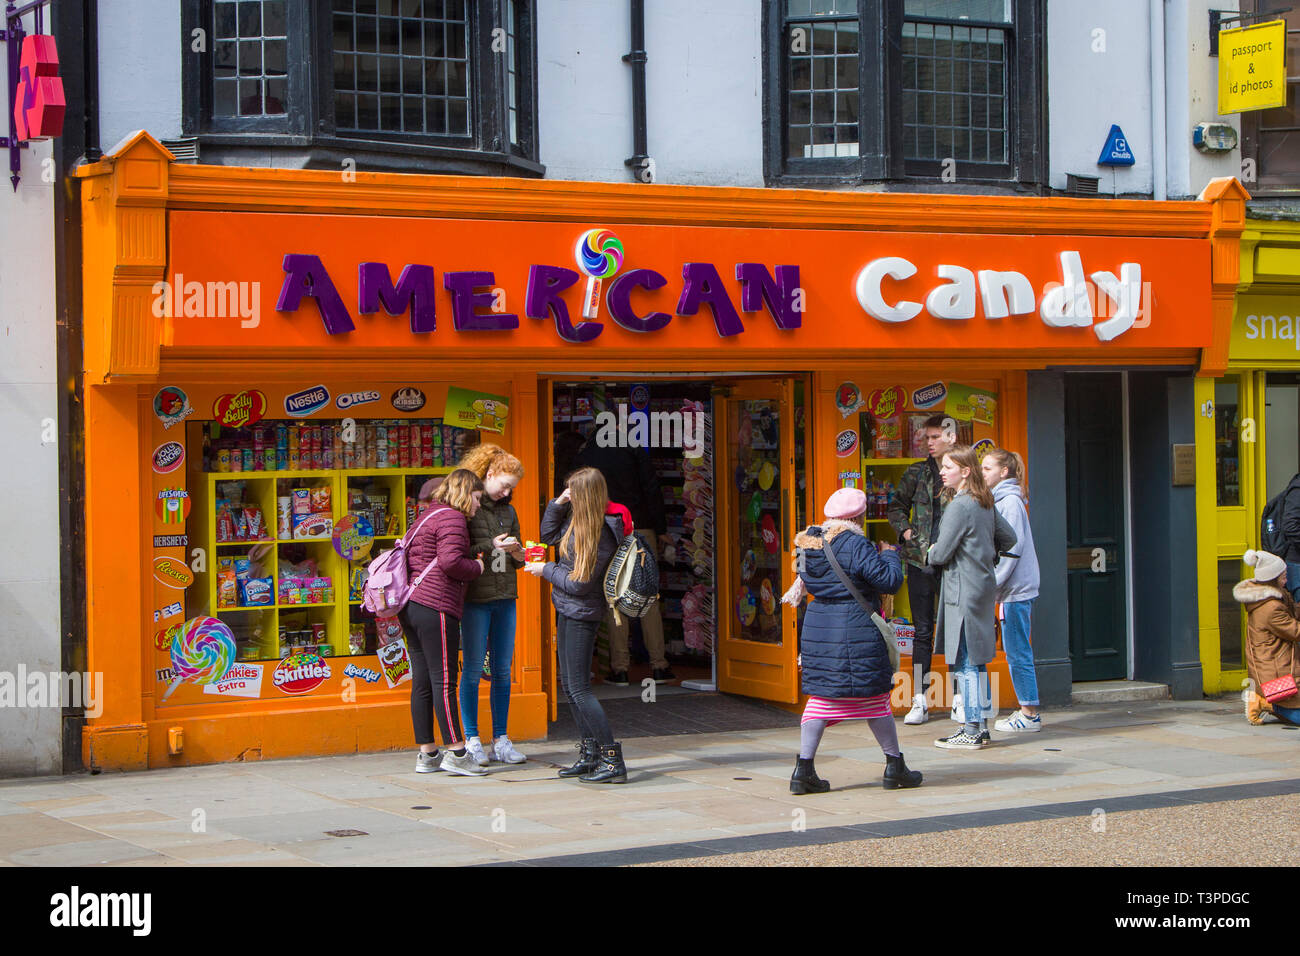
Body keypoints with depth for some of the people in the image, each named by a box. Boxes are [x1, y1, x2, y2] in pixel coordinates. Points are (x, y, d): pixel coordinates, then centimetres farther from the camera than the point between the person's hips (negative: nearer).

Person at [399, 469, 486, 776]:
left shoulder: (428, 517, 23)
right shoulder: (452, 518, -8)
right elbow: (450, 562, -20)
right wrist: (477, 567, -2)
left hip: (412, 606, 10)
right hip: (436, 608, -10)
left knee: (422, 682, 9)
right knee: (444, 681, -8)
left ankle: (426, 753, 12)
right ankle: (456, 752, -7)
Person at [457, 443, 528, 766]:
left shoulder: (508, 511, 15)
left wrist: (518, 553, -2)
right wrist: (491, 546, -15)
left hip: (505, 597, 6)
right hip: (475, 597, -6)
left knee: (502, 670, 7)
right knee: (473, 669, -2)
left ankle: (501, 739, 12)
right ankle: (472, 741, 5)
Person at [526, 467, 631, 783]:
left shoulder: (601, 533, -23)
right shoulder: (577, 519, 3)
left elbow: (579, 583, -21)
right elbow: (549, 535, 19)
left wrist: (546, 570, -7)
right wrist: (558, 504, 4)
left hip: (580, 614, -10)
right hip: (567, 611, 10)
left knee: (579, 689, -10)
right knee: (569, 685, 14)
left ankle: (613, 762, -9)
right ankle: (590, 755, 21)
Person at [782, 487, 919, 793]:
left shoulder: (809, 542, 8)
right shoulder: (855, 544, -15)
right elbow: (890, 581, -15)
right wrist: (889, 553, 4)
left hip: (817, 627, 6)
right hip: (856, 628, -6)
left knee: (820, 696, 9)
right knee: (874, 696, 5)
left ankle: (804, 768, 3)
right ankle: (894, 765, 16)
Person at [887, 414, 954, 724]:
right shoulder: (916, 473, 6)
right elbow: (896, 507, 17)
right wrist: (906, 531, 1)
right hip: (920, 560, 2)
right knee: (923, 630, 3)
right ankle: (919, 702, 6)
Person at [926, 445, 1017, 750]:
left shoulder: (960, 506, -17)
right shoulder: (985, 503, 10)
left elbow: (941, 554, -17)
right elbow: (1008, 539, 19)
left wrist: (931, 552, 4)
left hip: (964, 592, -9)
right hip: (983, 585, 9)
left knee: (965, 663, -5)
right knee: (975, 662, 15)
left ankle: (971, 731, -3)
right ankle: (978, 727, 20)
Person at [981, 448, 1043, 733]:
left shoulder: (1010, 502, -13)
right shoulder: (1001, 500, 15)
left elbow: (1012, 549, -17)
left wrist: (992, 582, -15)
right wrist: (993, 582, 16)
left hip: (1016, 590, -10)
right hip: (1014, 587, 10)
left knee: (1017, 653, -5)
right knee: (1016, 653, 12)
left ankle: (1030, 715, 0)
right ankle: (1027, 710, 17)